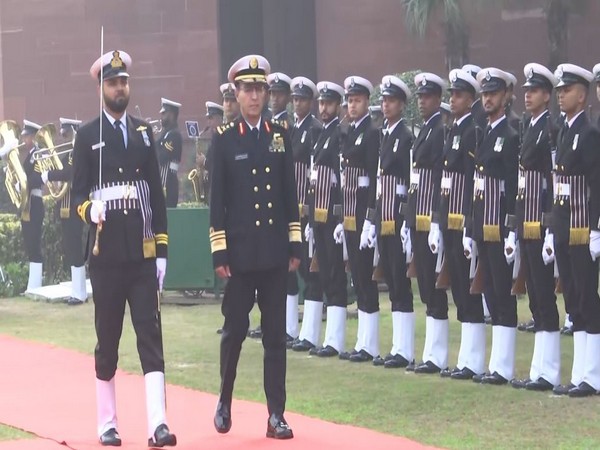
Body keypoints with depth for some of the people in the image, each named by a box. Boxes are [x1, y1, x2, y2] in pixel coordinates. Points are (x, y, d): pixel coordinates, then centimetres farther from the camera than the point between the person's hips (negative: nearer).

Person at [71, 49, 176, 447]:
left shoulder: (144, 132, 11)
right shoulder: (88, 136, 1)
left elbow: (157, 194, 11)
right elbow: (78, 193, -1)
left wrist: (162, 249, 6)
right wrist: (90, 210, -25)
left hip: (143, 253, 2)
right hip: (106, 253, -2)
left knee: (151, 337, -5)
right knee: (108, 339, 6)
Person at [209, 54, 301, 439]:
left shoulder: (281, 135, 7)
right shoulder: (224, 138, -1)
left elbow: (291, 193, 9)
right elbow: (217, 199, -2)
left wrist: (295, 246, 5)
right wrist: (219, 252, -6)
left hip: (275, 251, 2)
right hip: (240, 251, -2)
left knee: (276, 333, 2)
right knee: (235, 330, 6)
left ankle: (276, 415, 5)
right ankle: (225, 403, 25)